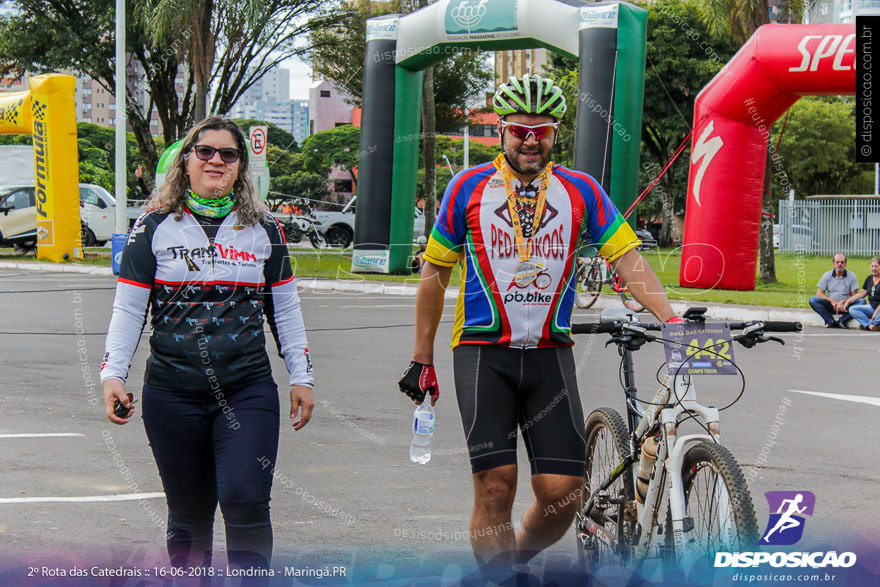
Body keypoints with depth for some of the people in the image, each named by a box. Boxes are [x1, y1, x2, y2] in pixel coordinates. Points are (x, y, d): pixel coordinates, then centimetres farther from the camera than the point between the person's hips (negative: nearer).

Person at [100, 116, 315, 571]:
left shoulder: (263, 230, 9)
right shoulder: (155, 228, 4)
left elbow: (285, 310, 15)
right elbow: (128, 309, 3)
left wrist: (301, 378, 12)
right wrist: (112, 374, -7)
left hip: (248, 392, 0)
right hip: (173, 393, 0)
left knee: (246, 503, -14)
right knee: (188, 515, 8)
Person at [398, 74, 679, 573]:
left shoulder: (580, 190, 6)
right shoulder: (469, 188, 3)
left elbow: (628, 257, -2)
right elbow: (435, 273, 10)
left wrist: (670, 319, -18)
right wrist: (422, 359, 9)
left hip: (550, 355, 2)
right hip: (484, 352, -1)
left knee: (563, 491, -5)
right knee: (496, 486, -12)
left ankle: (518, 559, 23)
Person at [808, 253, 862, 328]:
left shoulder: (852, 276, 2)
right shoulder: (827, 276, 6)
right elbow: (819, 293, 0)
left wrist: (843, 302, -21)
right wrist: (832, 300, -16)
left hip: (845, 306, -1)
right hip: (830, 306, 1)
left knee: (862, 302, -28)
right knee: (813, 300, -23)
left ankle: (841, 321, -28)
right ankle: (830, 321, -27)